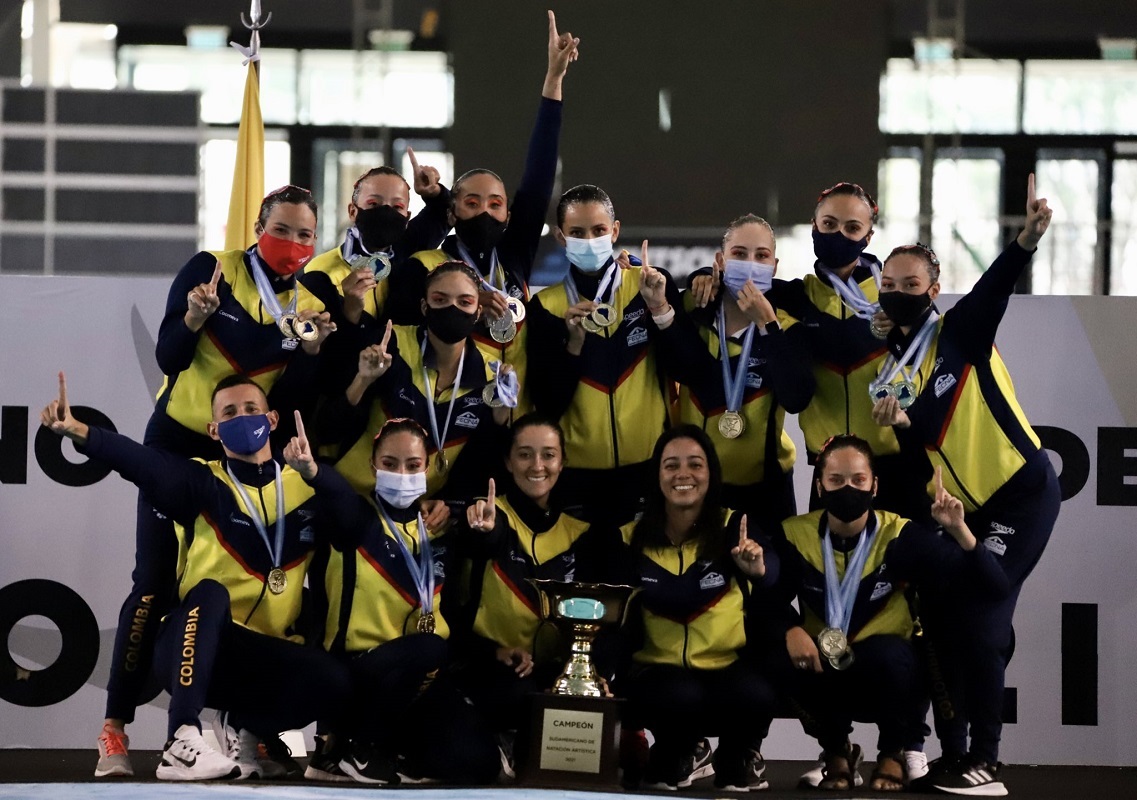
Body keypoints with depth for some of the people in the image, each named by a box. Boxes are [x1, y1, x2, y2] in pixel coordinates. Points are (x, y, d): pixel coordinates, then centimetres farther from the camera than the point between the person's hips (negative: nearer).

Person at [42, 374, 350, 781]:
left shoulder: (304, 485, 9)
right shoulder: (204, 483, -1)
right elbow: (142, 463, -18)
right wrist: (78, 431, -34)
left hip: (267, 657, 2)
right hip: (194, 649, -2)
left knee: (332, 681, -26)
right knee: (210, 592, -34)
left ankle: (244, 727, 3)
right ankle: (182, 744, -39)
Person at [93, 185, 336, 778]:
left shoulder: (312, 306, 1)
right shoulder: (211, 270, -9)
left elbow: (291, 402, -4)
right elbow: (169, 359, -12)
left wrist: (310, 349, -19)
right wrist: (194, 318, -31)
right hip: (178, 446, -4)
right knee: (156, 586, -9)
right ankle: (114, 730, -7)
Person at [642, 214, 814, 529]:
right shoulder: (694, 308, -4)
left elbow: (796, 398, -24)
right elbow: (682, 368, -22)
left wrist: (766, 324, -26)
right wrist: (660, 309, -33)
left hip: (764, 483, -1)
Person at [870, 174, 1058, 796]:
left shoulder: (960, 331, -10)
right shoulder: (887, 368, 6)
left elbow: (995, 285, -30)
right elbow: (910, 456, 1)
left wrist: (1026, 239, -51)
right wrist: (897, 423, -22)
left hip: (1021, 493, -7)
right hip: (961, 509, 7)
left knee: (979, 619, -14)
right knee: (941, 619, 4)